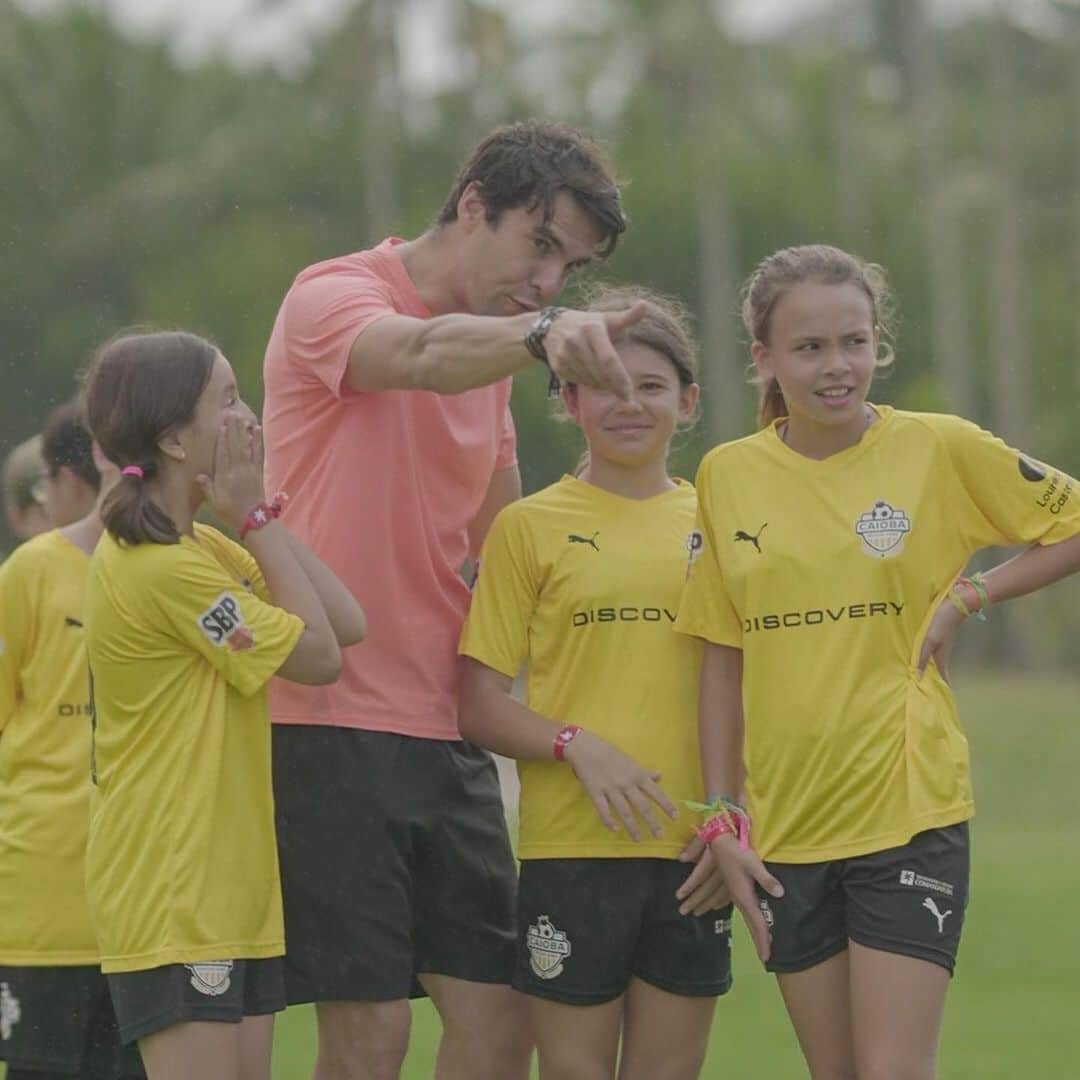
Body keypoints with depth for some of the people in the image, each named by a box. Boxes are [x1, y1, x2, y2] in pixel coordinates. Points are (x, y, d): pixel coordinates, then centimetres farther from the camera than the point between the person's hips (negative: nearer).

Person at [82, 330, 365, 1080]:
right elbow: (318, 656, -11)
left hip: (235, 888, 10)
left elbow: (346, 622, 4)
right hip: (171, 899, -10)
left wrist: (261, 514, 1)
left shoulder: (206, 547, 13)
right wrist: (256, 518, -6)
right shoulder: (163, 568, -17)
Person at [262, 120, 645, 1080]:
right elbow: (423, 355, -32)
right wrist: (542, 335, -52)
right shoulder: (333, 297, -8)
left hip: (447, 731, 8)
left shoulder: (491, 351, 17)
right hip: (331, 724, -8)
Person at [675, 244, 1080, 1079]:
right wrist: (721, 818, 5)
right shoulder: (728, 476, 3)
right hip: (787, 830, 3)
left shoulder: (938, 449, -4)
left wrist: (967, 597, -7)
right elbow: (723, 659, 8)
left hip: (909, 814, -3)